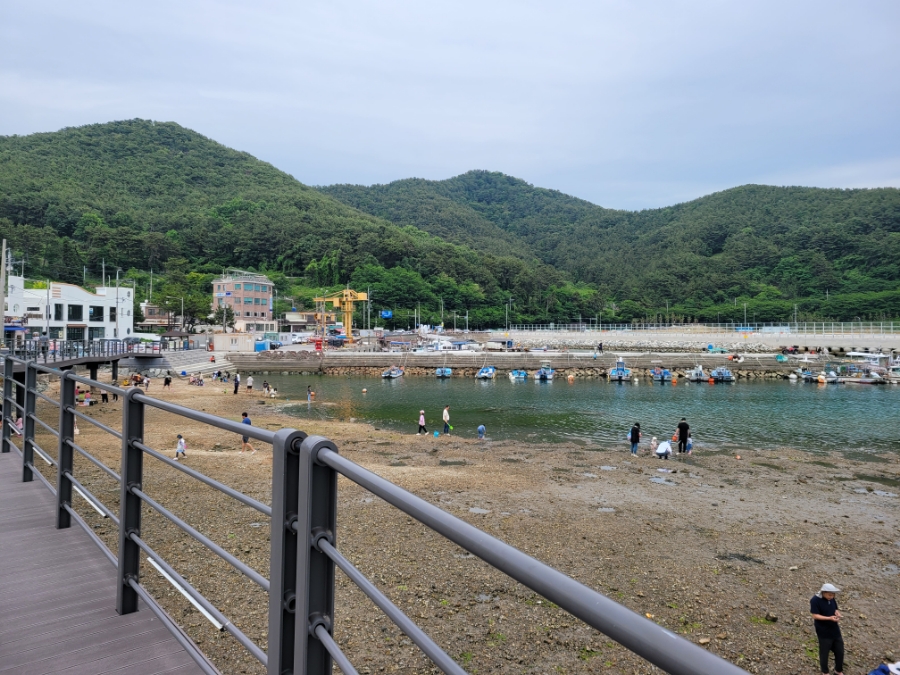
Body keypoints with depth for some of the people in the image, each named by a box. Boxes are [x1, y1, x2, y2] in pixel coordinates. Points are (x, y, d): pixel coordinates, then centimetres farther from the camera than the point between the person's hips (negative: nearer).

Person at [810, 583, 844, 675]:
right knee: (824, 653, 10)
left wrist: (837, 613, -12)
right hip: (824, 632, -6)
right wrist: (829, 618, -31)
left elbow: (835, 609, 11)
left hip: (835, 630, 6)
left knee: (840, 651, 17)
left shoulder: (831, 599, -1)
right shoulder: (815, 600, -22)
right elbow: (815, 616, -22)